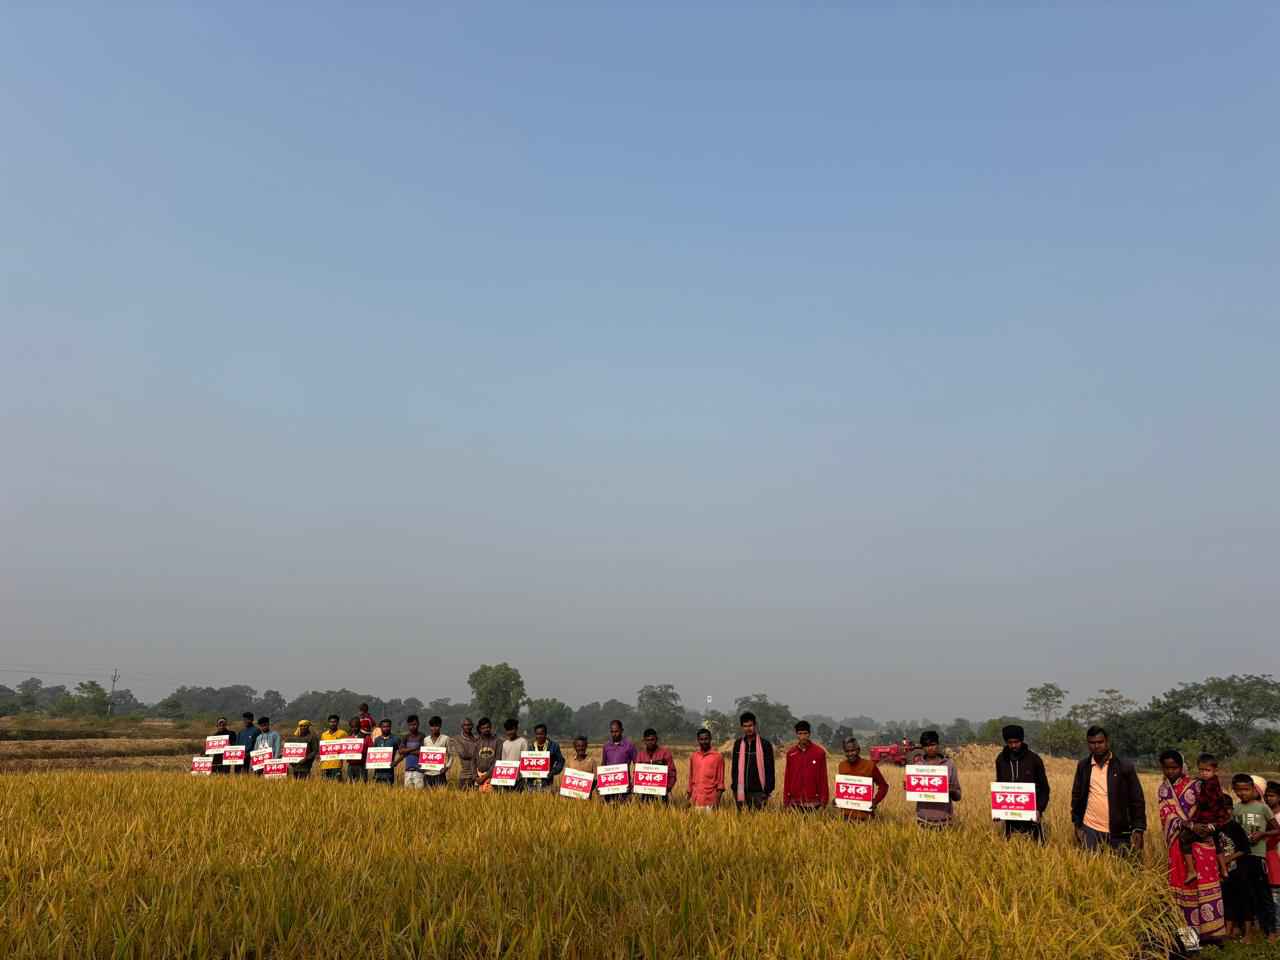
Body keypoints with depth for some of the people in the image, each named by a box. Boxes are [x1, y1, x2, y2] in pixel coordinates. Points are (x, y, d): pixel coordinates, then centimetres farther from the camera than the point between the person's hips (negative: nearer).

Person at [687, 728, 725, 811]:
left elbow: (720, 779, 0)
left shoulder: (718, 756, -1)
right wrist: (688, 796, 12)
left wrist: (717, 799, -8)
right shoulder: (693, 756, 10)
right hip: (696, 800, 3)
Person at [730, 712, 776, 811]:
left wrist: (768, 790, -6)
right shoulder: (738, 744, 8)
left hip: (759, 790, -3)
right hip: (742, 790, 3)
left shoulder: (765, 744, -1)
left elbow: (769, 769, -1)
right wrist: (734, 787, 5)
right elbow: (733, 766, 11)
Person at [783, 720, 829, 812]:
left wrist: (823, 803, -4)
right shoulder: (791, 753, 6)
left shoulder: (819, 752, -2)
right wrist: (785, 802, 7)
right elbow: (787, 778, 9)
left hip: (813, 804, -2)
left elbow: (823, 778, -1)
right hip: (795, 803, 3)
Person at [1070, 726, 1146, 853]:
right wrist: (1077, 825, 8)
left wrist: (1138, 829, -7)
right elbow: (1076, 796, 12)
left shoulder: (1125, 767, -3)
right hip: (1090, 830, 2)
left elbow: (1137, 800, -1)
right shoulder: (1083, 766, 5)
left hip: (1118, 832, -2)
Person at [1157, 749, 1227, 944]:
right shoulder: (1162, 791, 8)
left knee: (1205, 883, -6)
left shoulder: (1196, 785, 2)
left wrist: (1205, 827, -16)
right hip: (1178, 844, 2)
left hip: (1202, 840, -2)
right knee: (1182, 884, 1)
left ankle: (1210, 930, -3)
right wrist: (1190, 826, -20)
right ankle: (1188, 931, 6)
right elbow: (1169, 816, -4)